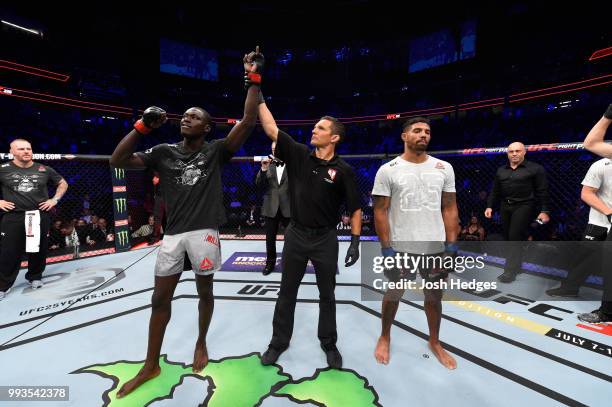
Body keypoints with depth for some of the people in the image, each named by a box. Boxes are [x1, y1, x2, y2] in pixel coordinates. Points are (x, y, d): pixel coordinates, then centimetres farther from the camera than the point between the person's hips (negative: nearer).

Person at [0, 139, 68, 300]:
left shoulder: (44, 169, 4)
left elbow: (63, 183, 17)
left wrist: (55, 199, 6)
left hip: (40, 216, 2)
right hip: (13, 216, -2)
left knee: (39, 249, 11)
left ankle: (35, 277, 30)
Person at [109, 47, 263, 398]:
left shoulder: (216, 150, 0)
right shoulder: (164, 152, 10)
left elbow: (249, 121, -11)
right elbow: (118, 160, 6)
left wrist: (254, 80, -12)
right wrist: (143, 126, -1)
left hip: (204, 232, -3)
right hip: (173, 234, 3)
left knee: (205, 292, 13)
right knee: (160, 298, 10)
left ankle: (201, 344, 38)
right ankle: (151, 365, 27)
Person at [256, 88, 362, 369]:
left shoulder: (343, 170, -8)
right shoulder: (298, 155, -1)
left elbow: (355, 208, -5)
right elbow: (271, 129, -4)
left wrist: (356, 241, -10)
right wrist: (258, 95, -6)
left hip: (325, 238, -2)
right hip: (296, 234, 2)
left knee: (327, 295, 14)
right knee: (287, 292, 14)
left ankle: (329, 343, 34)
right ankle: (279, 341, 32)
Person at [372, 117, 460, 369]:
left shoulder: (444, 168, 2)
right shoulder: (388, 170, -8)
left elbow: (450, 209, 5)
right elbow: (380, 211, -8)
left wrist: (452, 246, -1)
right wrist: (386, 249, -12)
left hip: (436, 247, 3)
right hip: (400, 247, -3)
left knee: (434, 296, 18)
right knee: (393, 295, 14)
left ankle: (435, 342, 41)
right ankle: (385, 337, 38)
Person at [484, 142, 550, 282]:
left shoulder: (535, 169, -2)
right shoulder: (501, 170, 12)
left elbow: (542, 191, -5)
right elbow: (495, 191, 14)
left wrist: (544, 210, -10)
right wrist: (489, 206, 6)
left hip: (524, 206, -5)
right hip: (506, 207, 5)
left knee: (515, 237, -11)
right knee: (508, 237, 8)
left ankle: (510, 271, -8)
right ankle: (516, 265, 24)